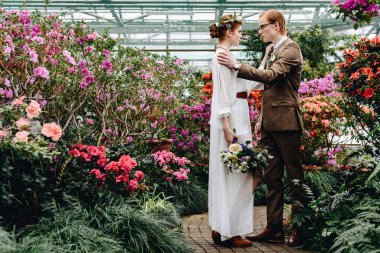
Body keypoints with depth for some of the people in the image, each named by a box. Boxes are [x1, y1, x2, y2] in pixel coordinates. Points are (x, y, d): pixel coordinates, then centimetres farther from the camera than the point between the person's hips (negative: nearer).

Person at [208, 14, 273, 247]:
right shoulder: (222, 55, -11)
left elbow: (249, 82, 21)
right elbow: (222, 94, -17)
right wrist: (227, 128, -21)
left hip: (235, 120, 10)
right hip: (232, 122, -10)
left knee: (227, 175, 11)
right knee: (235, 174, -6)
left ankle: (221, 228, 17)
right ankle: (229, 231, 1)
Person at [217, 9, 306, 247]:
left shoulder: (291, 49, -9)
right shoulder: (273, 50, 18)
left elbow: (269, 75, -24)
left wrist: (238, 66, -26)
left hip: (286, 121, -9)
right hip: (270, 123, 9)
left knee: (295, 175, 0)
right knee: (272, 177, 9)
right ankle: (274, 228, 15)